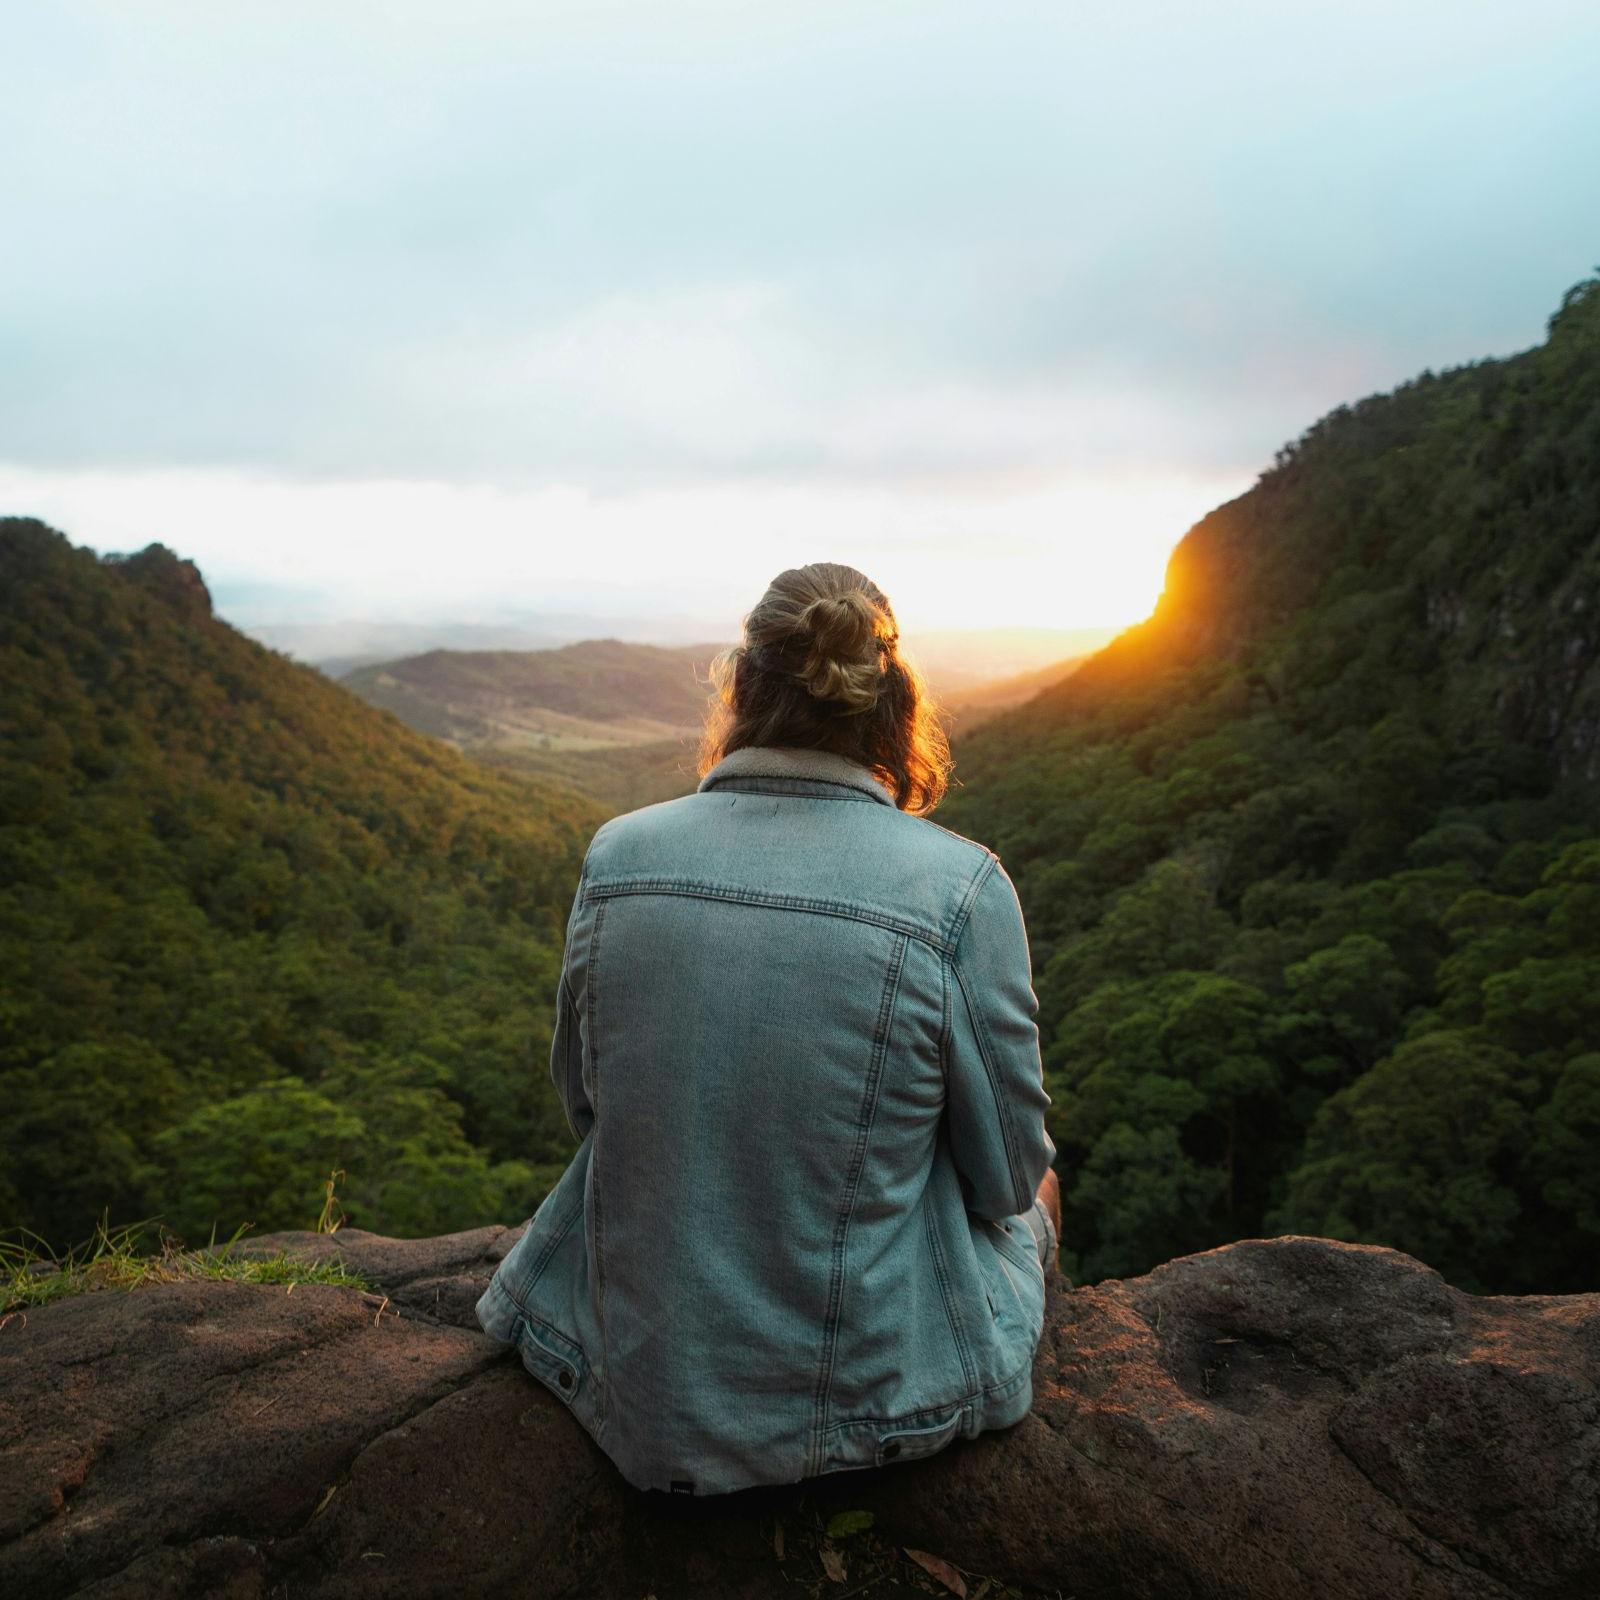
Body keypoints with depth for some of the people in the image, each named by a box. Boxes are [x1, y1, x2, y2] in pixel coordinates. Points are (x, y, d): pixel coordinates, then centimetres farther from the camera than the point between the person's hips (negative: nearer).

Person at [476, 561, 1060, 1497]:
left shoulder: (617, 855, -11)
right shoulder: (962, 889, -21)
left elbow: (585, 1103, 3)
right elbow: (1005, 1174, -9)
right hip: (871, 1393, -3)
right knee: (1039, 1194, 30)